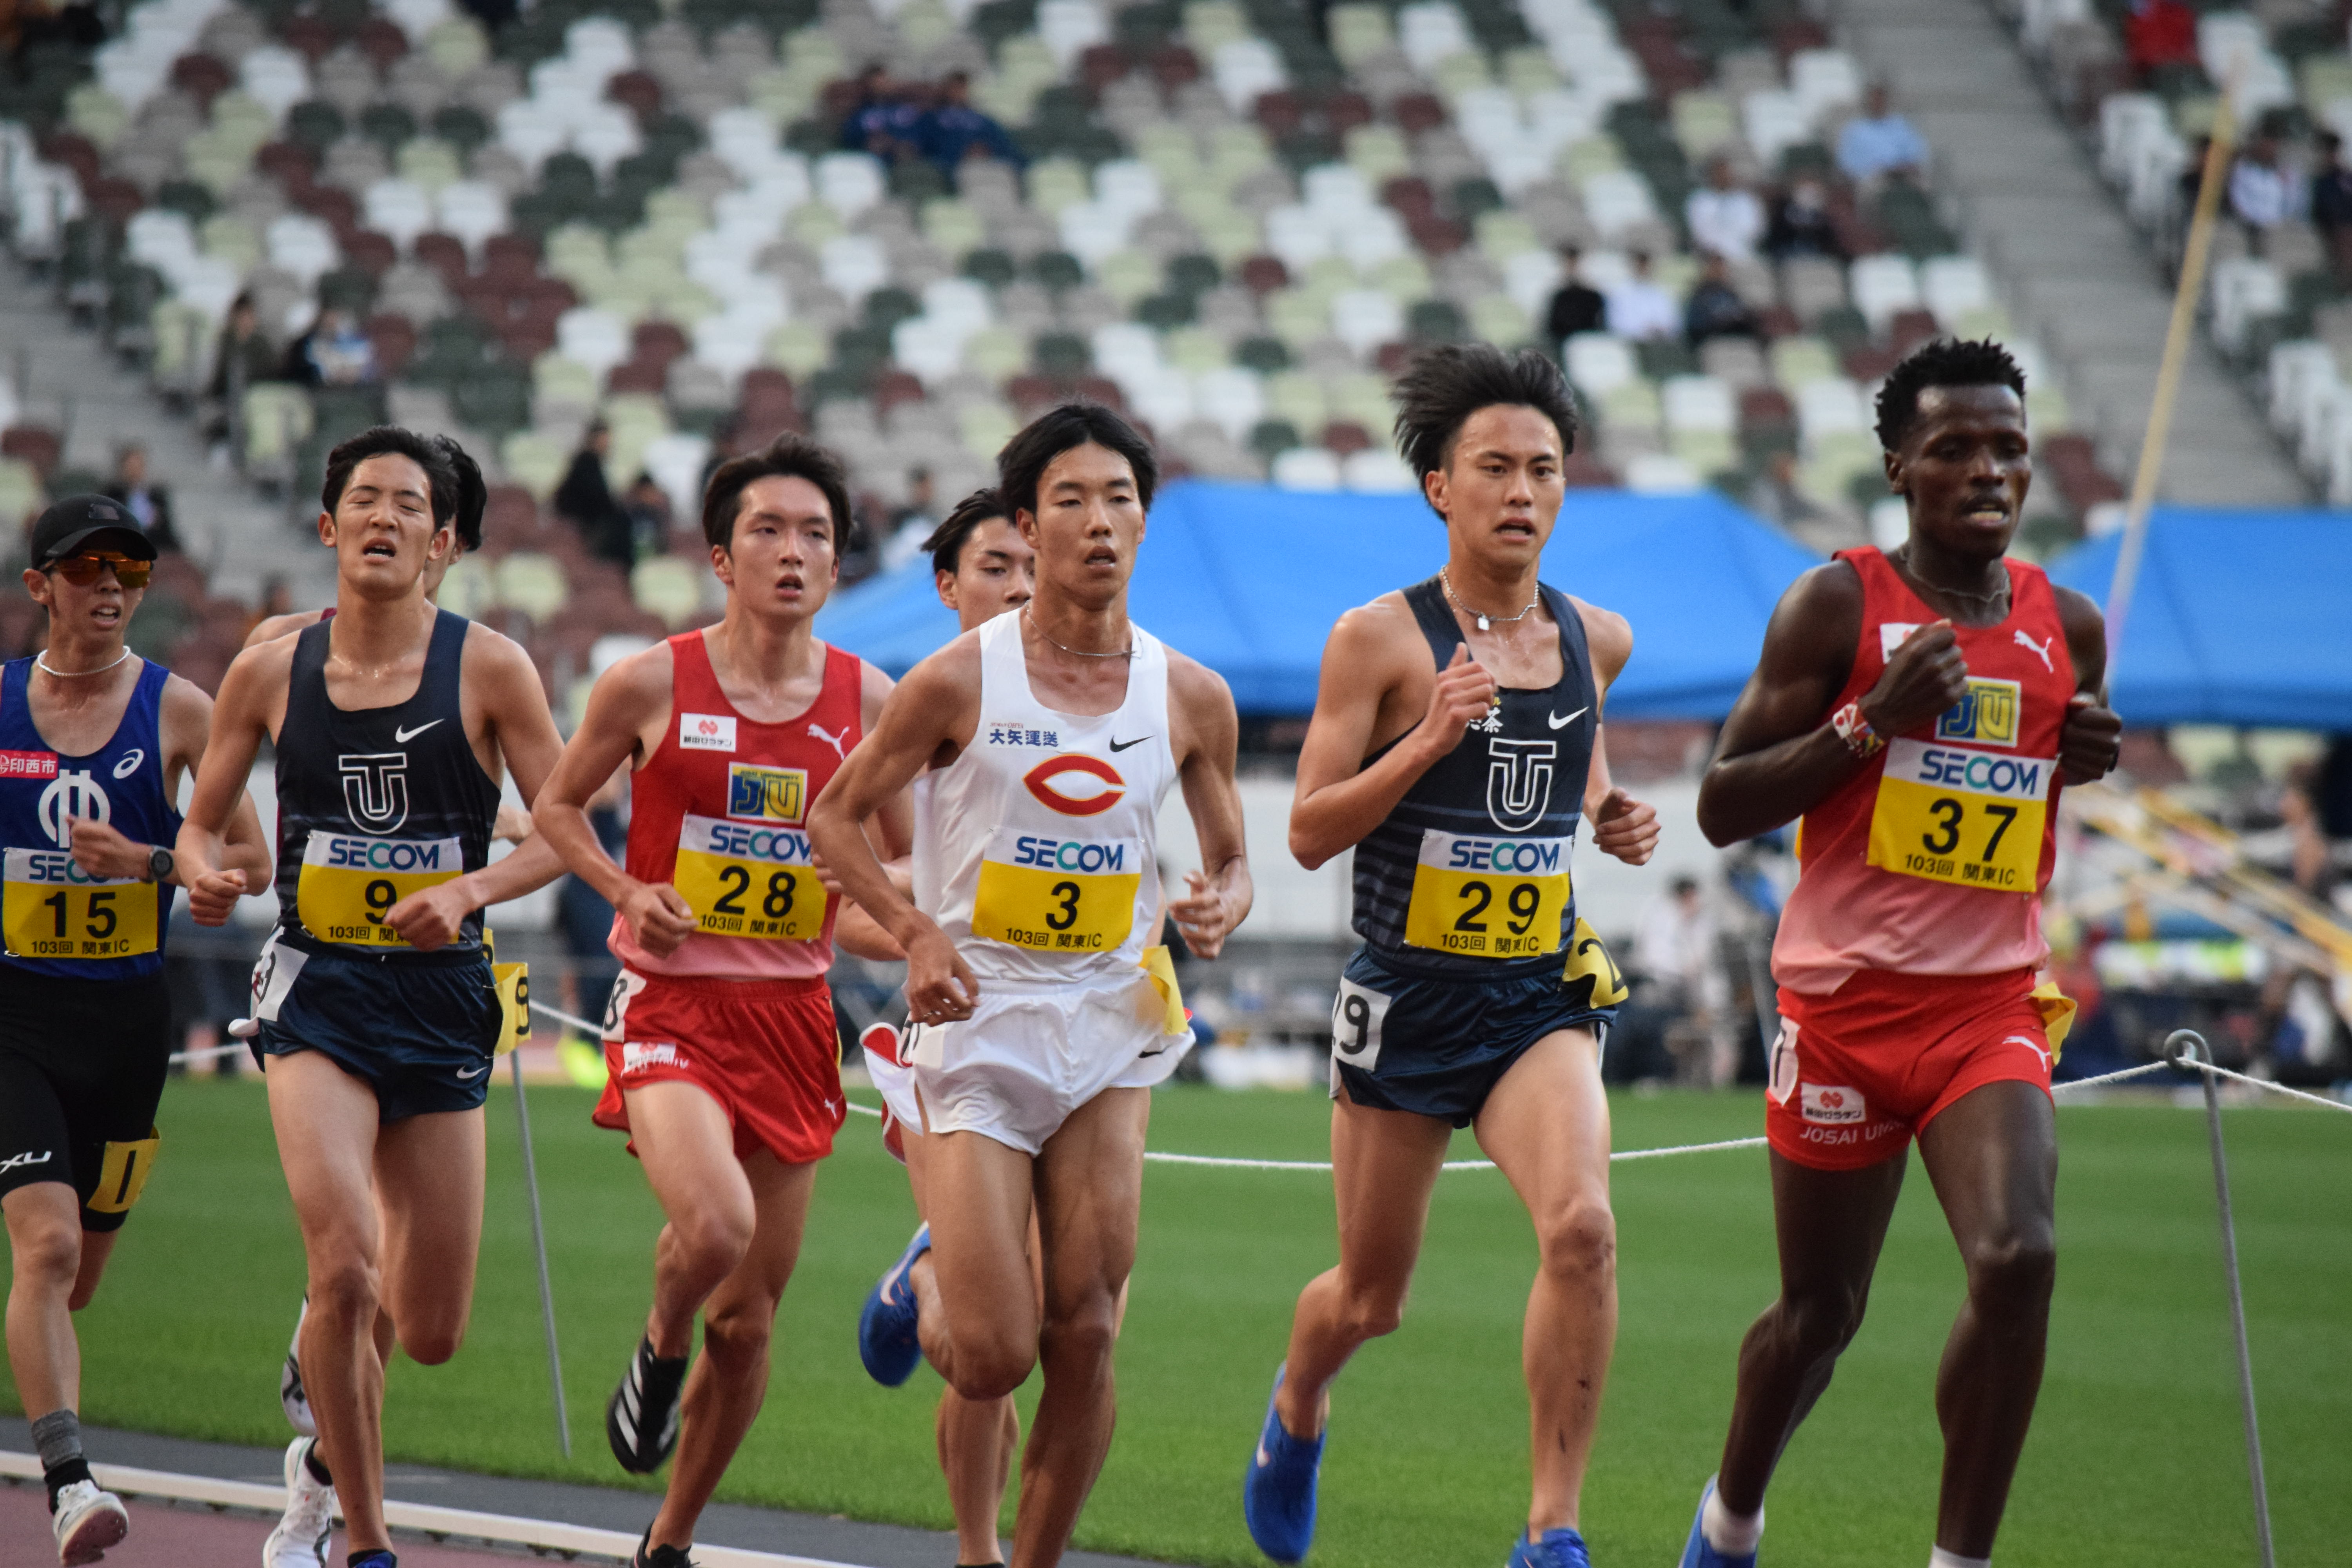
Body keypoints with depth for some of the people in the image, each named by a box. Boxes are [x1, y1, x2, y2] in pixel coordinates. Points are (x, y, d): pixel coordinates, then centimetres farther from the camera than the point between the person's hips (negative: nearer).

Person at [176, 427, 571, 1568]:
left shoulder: (488, 669, -2)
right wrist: (205, 873, -11)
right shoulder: (271, 671, 2)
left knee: (432, 1331, 6)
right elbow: (200, 822, 12)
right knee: (344, 1266, -22)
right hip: (318, 991, -1)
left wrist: (471, 889, -19)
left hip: (441, 996, 1)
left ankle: (326, 1454, 40)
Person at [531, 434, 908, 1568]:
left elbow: (906, 859, 16)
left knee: (749, 1318, 7)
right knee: (714, 1222, -31)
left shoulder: (867, 700, 2)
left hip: (795, 1016, 3)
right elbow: (558, 805, 10)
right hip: (672, 1002, -3)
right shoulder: (650, 684, -5)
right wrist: (627, 892, -6)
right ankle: (658, 1351, 5)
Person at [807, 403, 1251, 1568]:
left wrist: (1220, 906, -9)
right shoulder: (958, 683, -7)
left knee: (1085, 1338, -5)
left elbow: (1229, 860, 15)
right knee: (992, 1362, -7)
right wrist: (914, 931, -13)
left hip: (1106, 1028, 3)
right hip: (977, 1023, -3)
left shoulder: (1191, 697, 3)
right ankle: (925, 1278, 29)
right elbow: (835, 816, 3)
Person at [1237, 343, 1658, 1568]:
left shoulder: (1594, 639, 4)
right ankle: (1296, 1411, 49)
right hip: (1407, 998, -2)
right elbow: (1309, 833, -11)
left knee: (1581, 1227, -25)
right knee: (1371, 1296, 12)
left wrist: (1614, 821, 4)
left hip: (1541, 996, 2)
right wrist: (1430, 740, -24)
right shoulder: (1378, 640, -10)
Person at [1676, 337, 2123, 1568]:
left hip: (1993, 1004, 3)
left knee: (2019, 1261, -21)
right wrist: (1871, 720, -18)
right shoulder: (1838, 608, -5)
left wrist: (2089, 759, 2)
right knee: (1821, 1312, 9)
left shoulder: (2068, 627, 8)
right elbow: (1722, 807, -6)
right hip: (1846, 998, -2)